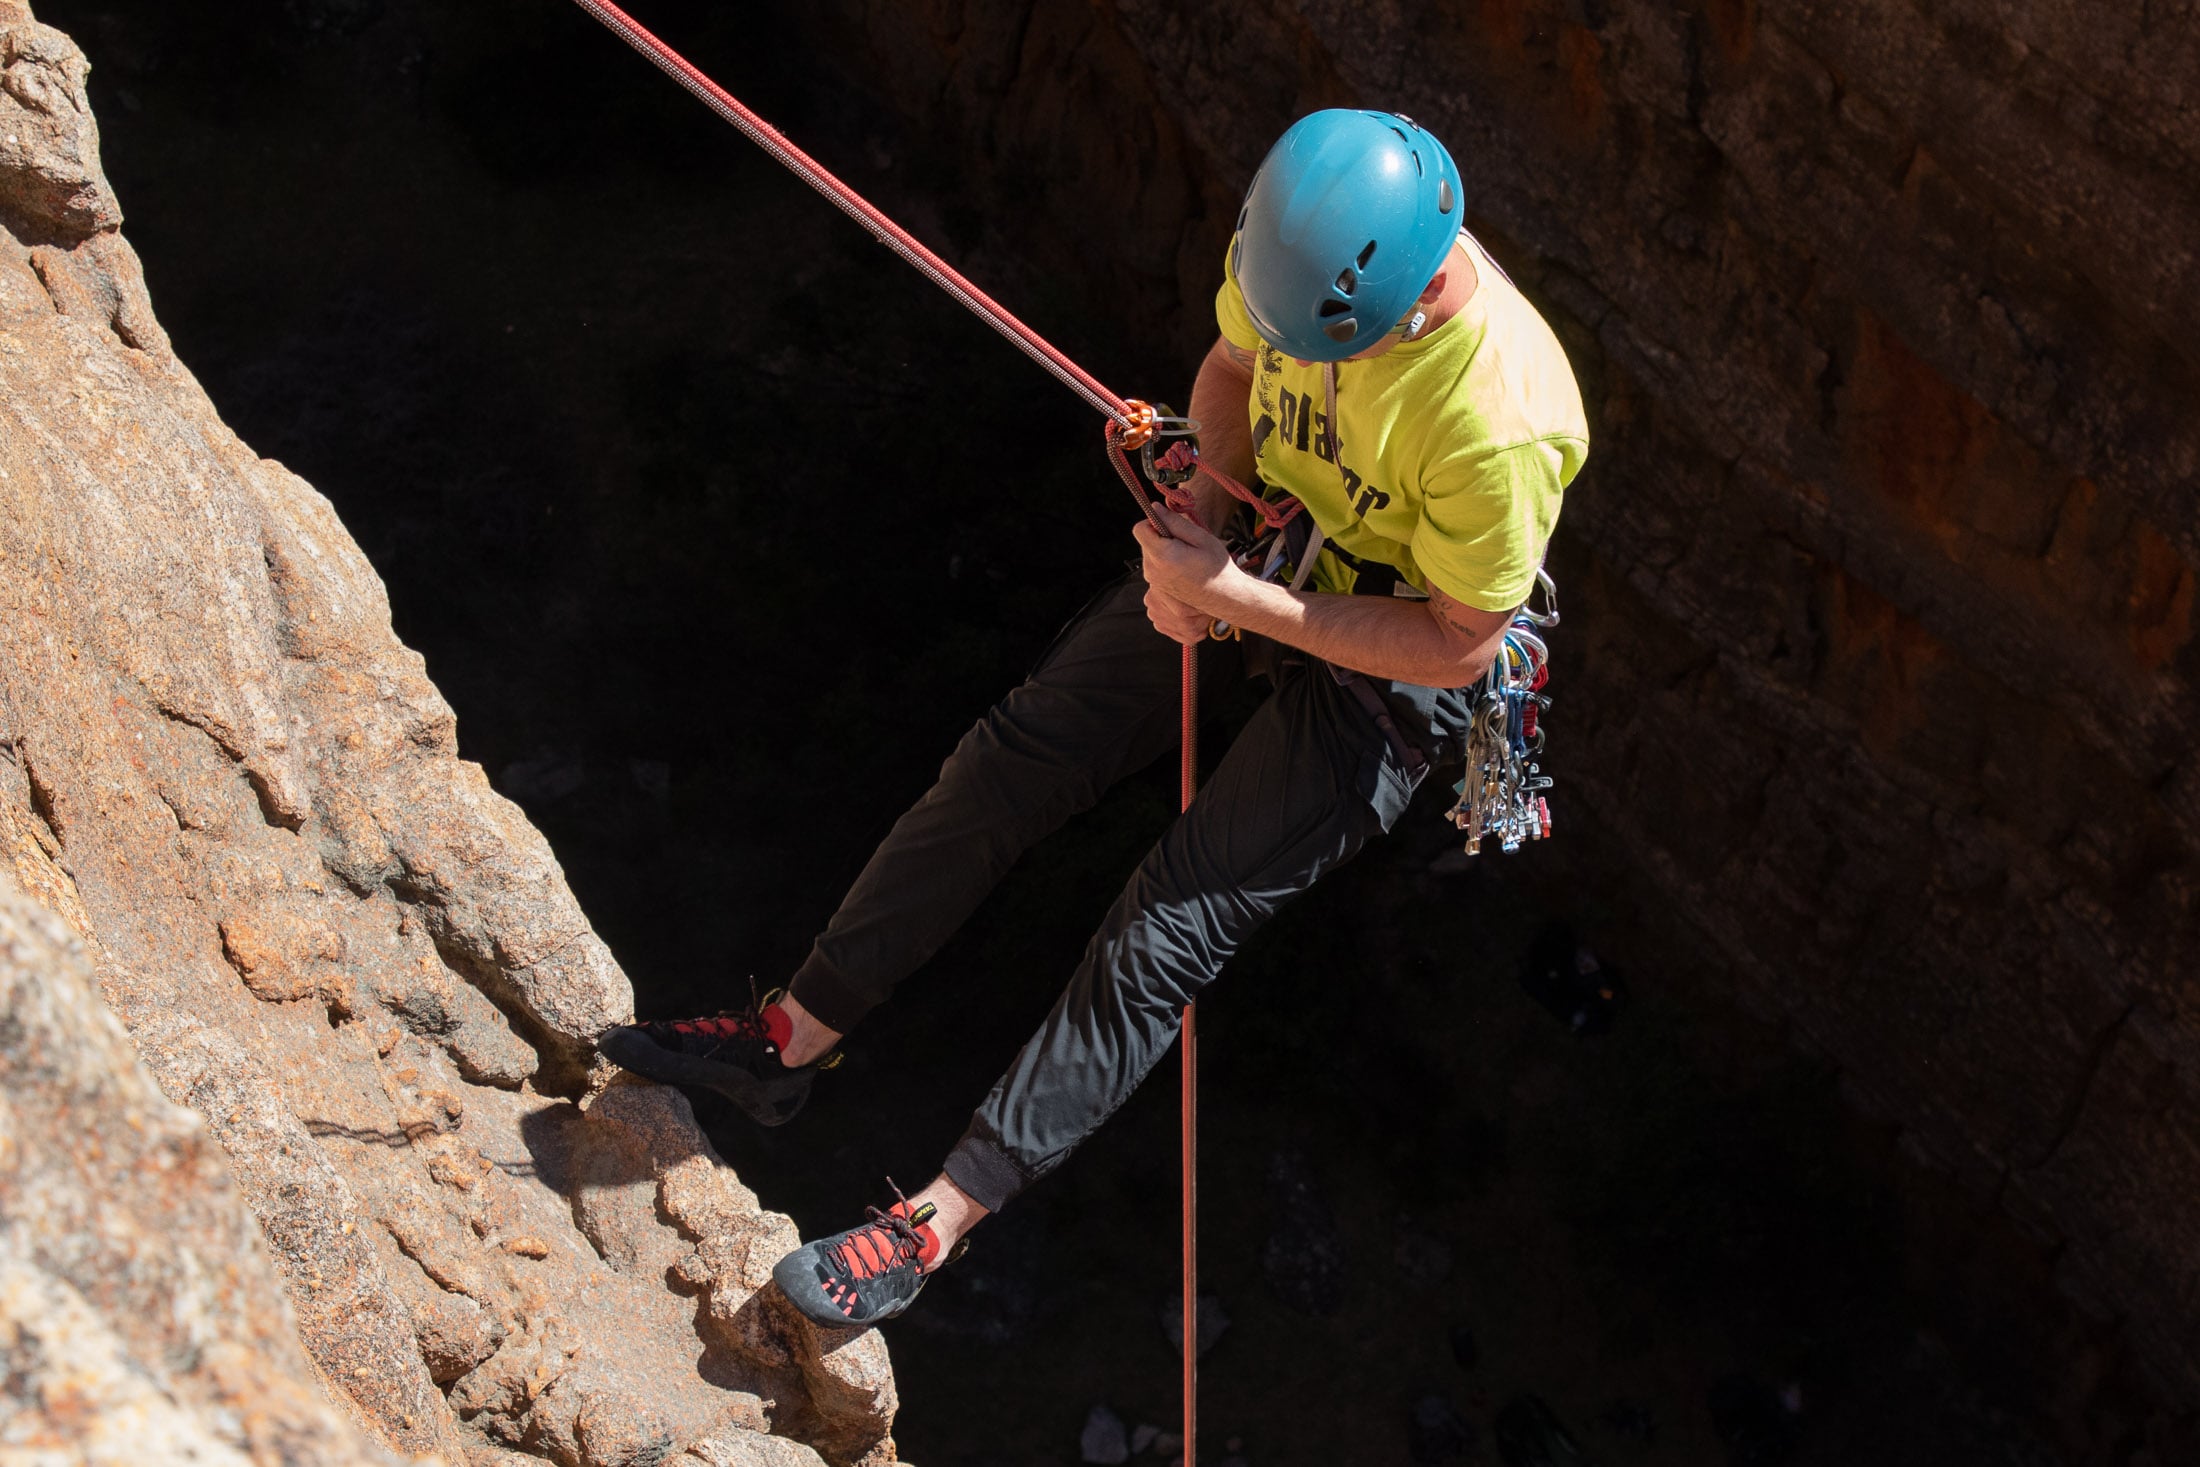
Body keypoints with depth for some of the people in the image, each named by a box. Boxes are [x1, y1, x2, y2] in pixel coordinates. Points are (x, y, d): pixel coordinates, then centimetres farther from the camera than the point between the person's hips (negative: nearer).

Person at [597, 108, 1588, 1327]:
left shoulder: (1497, 421, -37)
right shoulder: (1305, 233, -18)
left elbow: (1460, 643, -24)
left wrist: (1236, 599, -27)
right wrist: (1205, 515, -15)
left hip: (1390, 665, -6)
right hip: (1268, 545, 6)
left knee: (1167, 934, -11)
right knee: (1007, 764, 1)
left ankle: (937, 1224, -4)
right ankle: (791, 1040, 14)